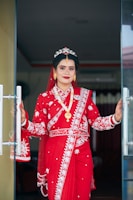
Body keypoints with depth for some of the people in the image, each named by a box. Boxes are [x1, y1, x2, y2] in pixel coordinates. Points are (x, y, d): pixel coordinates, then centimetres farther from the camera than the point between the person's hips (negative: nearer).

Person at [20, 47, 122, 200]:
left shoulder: (84, 95, 10)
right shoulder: (45, 98, 6)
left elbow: (96, 121, 5)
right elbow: (40, 128, 0)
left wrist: (115, 118, -12)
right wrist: (24, 121, -19)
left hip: (81, 154, 2)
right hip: (56, 155, -1)